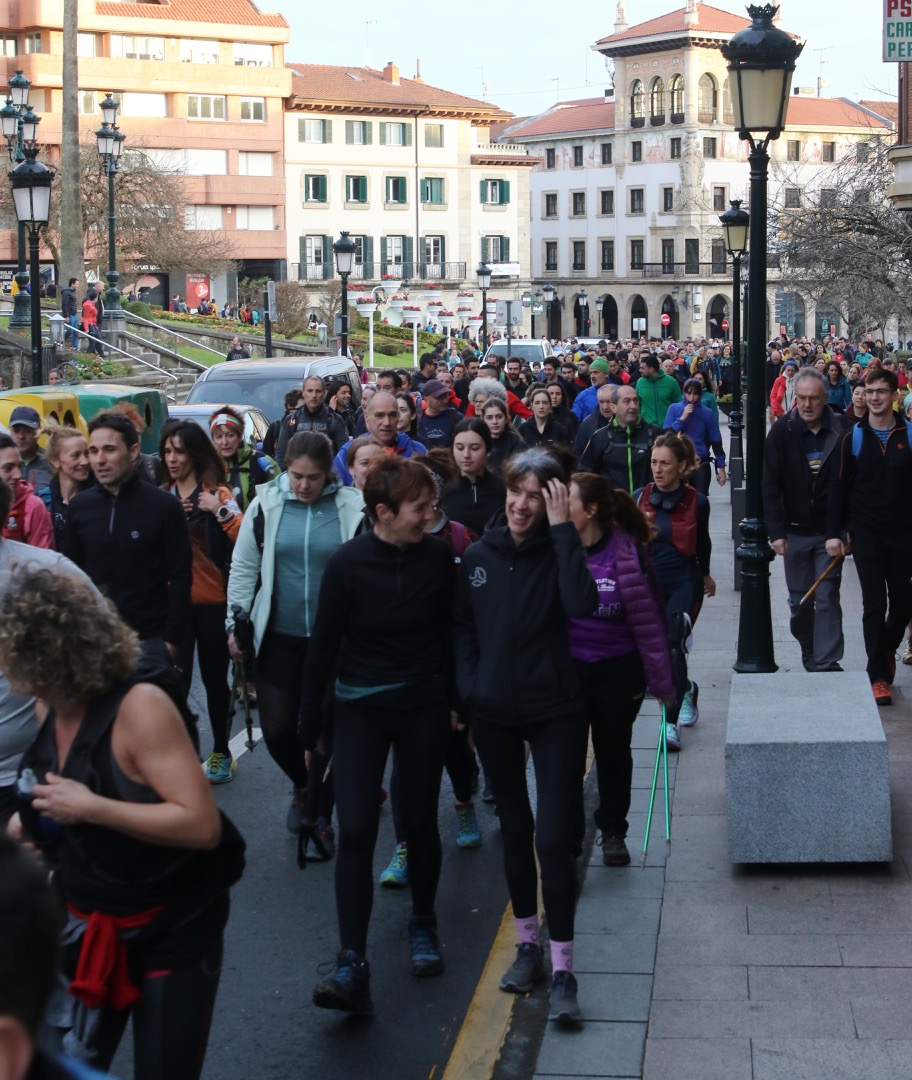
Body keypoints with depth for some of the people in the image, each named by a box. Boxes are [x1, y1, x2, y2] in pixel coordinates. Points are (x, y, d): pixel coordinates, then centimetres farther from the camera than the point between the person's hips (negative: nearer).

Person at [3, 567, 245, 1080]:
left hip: (173, 932, -7)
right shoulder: (54, 710, -1)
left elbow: (203, 825, -29)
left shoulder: (140, 705, -24)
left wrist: (89, 808, -29)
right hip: (87, 927, 7)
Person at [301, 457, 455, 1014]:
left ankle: (423, 925, 36)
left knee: (421, 822, 11)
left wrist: (457, 702, 6)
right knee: (355, 830, -10)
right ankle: (352, 968, -11)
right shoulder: (348, 564, -12)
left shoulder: (438, 556, -7)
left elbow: (450, 631, 2)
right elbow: (324, 644, -5)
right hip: (361, 705, -2)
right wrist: (310, 725, 0)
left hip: (424, 704, 2)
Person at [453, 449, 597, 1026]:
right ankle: (529, 944, 30)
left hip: (556, 712, -4)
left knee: (554, 836, -9)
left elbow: (582, 605, -27)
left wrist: (562, 530, -24)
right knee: (515, 829, 15)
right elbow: (463, 627, 12)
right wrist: (469, 688, 0)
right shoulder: (479, 556, 3)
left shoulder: (561, 551, -7)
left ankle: (563, 969, -1)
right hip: (494, 713, 4)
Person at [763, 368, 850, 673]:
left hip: (830, 531, -1)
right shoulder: (782, 431, -5)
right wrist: (776, 532, -10)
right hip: (794, 531, 1)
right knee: (799, 601, 10)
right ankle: (809, 653, 27)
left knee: (827, 598, -4)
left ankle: (827, 662, -1)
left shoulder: (842, 431, -6)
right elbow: (770, 486, -5)